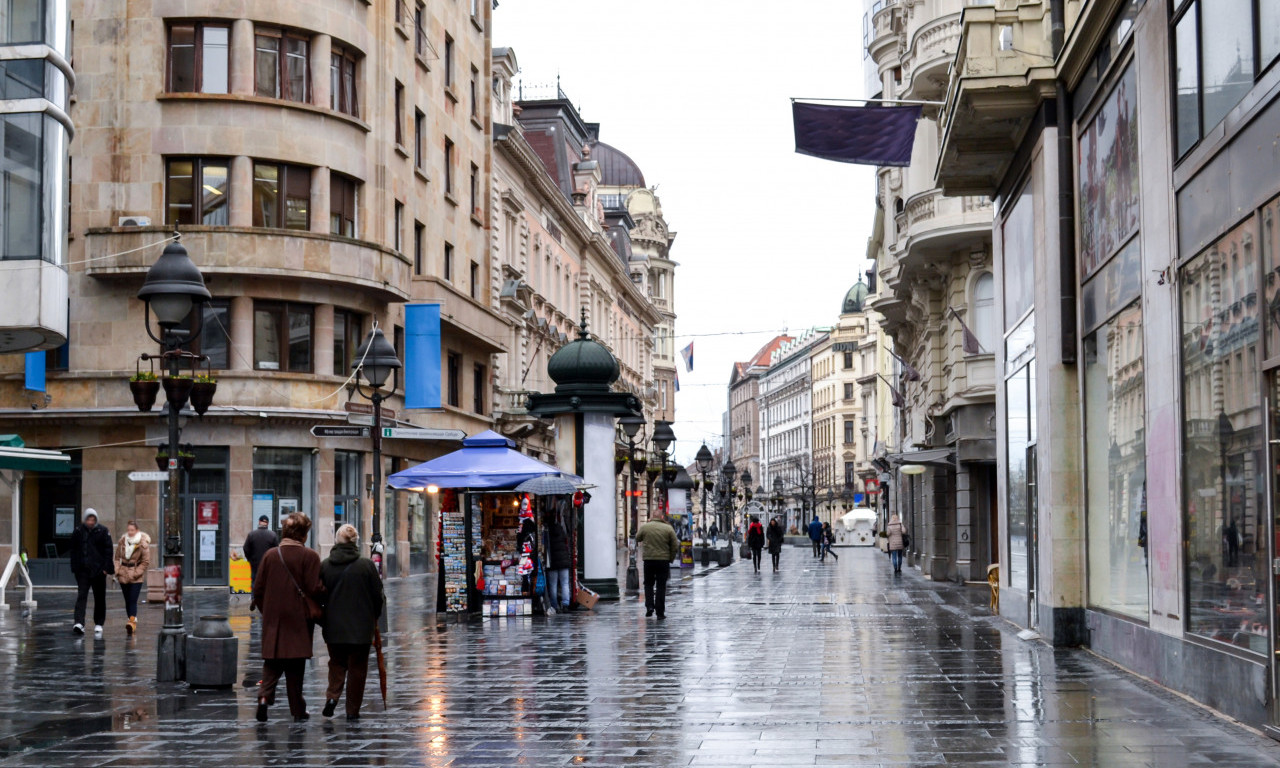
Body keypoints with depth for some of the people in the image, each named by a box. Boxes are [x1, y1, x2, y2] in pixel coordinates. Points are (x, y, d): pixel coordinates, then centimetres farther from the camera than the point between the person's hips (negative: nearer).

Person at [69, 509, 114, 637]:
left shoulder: (102, 531, -1)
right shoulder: (78, 532, 4)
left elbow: (108, 549, -1)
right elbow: (74, 550, 9)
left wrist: (106, 567, -9)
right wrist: (75, 567, 2)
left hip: (98, 569, -1)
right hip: (82, 570, 1)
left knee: (99, 598, 7)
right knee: (81, 595, -10)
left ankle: (98, 625, 17)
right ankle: (79, 623, -19)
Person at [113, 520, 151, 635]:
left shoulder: (143, 544, -8)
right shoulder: (122, 541, 5)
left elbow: (146, 562, -6)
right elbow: (117, 558, 13)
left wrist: (135, 573, -12)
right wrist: (117, 570, -2)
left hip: (137, 576, -4)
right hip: (123, 574, 4)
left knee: (133, 600, -14)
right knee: (127, 600, 7)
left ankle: (132, 621, -22)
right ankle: (132, 622, 15)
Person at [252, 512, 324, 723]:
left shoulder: (270, 555, 1)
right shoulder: (310, 557, -10)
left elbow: (258, 589, 4)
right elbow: (315, 589, -14)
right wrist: (326, 589, 8)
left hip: (273, 619, 2)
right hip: (299, 619, -2)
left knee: (272, 663, 11)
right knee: (295, 666, 6)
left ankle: (264, 696, -11)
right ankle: (297, 709, 11)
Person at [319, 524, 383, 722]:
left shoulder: (324, 565, -3)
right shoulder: (366, 565, -9)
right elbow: (377, 595, -2)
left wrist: (323, 620, 17)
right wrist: (375, 617, 14)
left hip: (333, 626, 2)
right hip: (361, 626, -2)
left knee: (336, 663, 19)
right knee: (357, 667, 9)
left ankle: (332, 696, -2)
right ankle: (352, 710, 11)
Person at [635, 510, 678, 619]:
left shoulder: (644, 527, 0)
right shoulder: (668, 528, -2)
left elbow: (637, 539, 19)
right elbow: (675, 547, -1)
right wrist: (671, 559, 10)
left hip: (648, 560, 0)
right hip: (663, 560, 0)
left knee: (648, 584, 16)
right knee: (661, 586, 5)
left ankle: (649, 606, 0)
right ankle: (660, 612, 4)